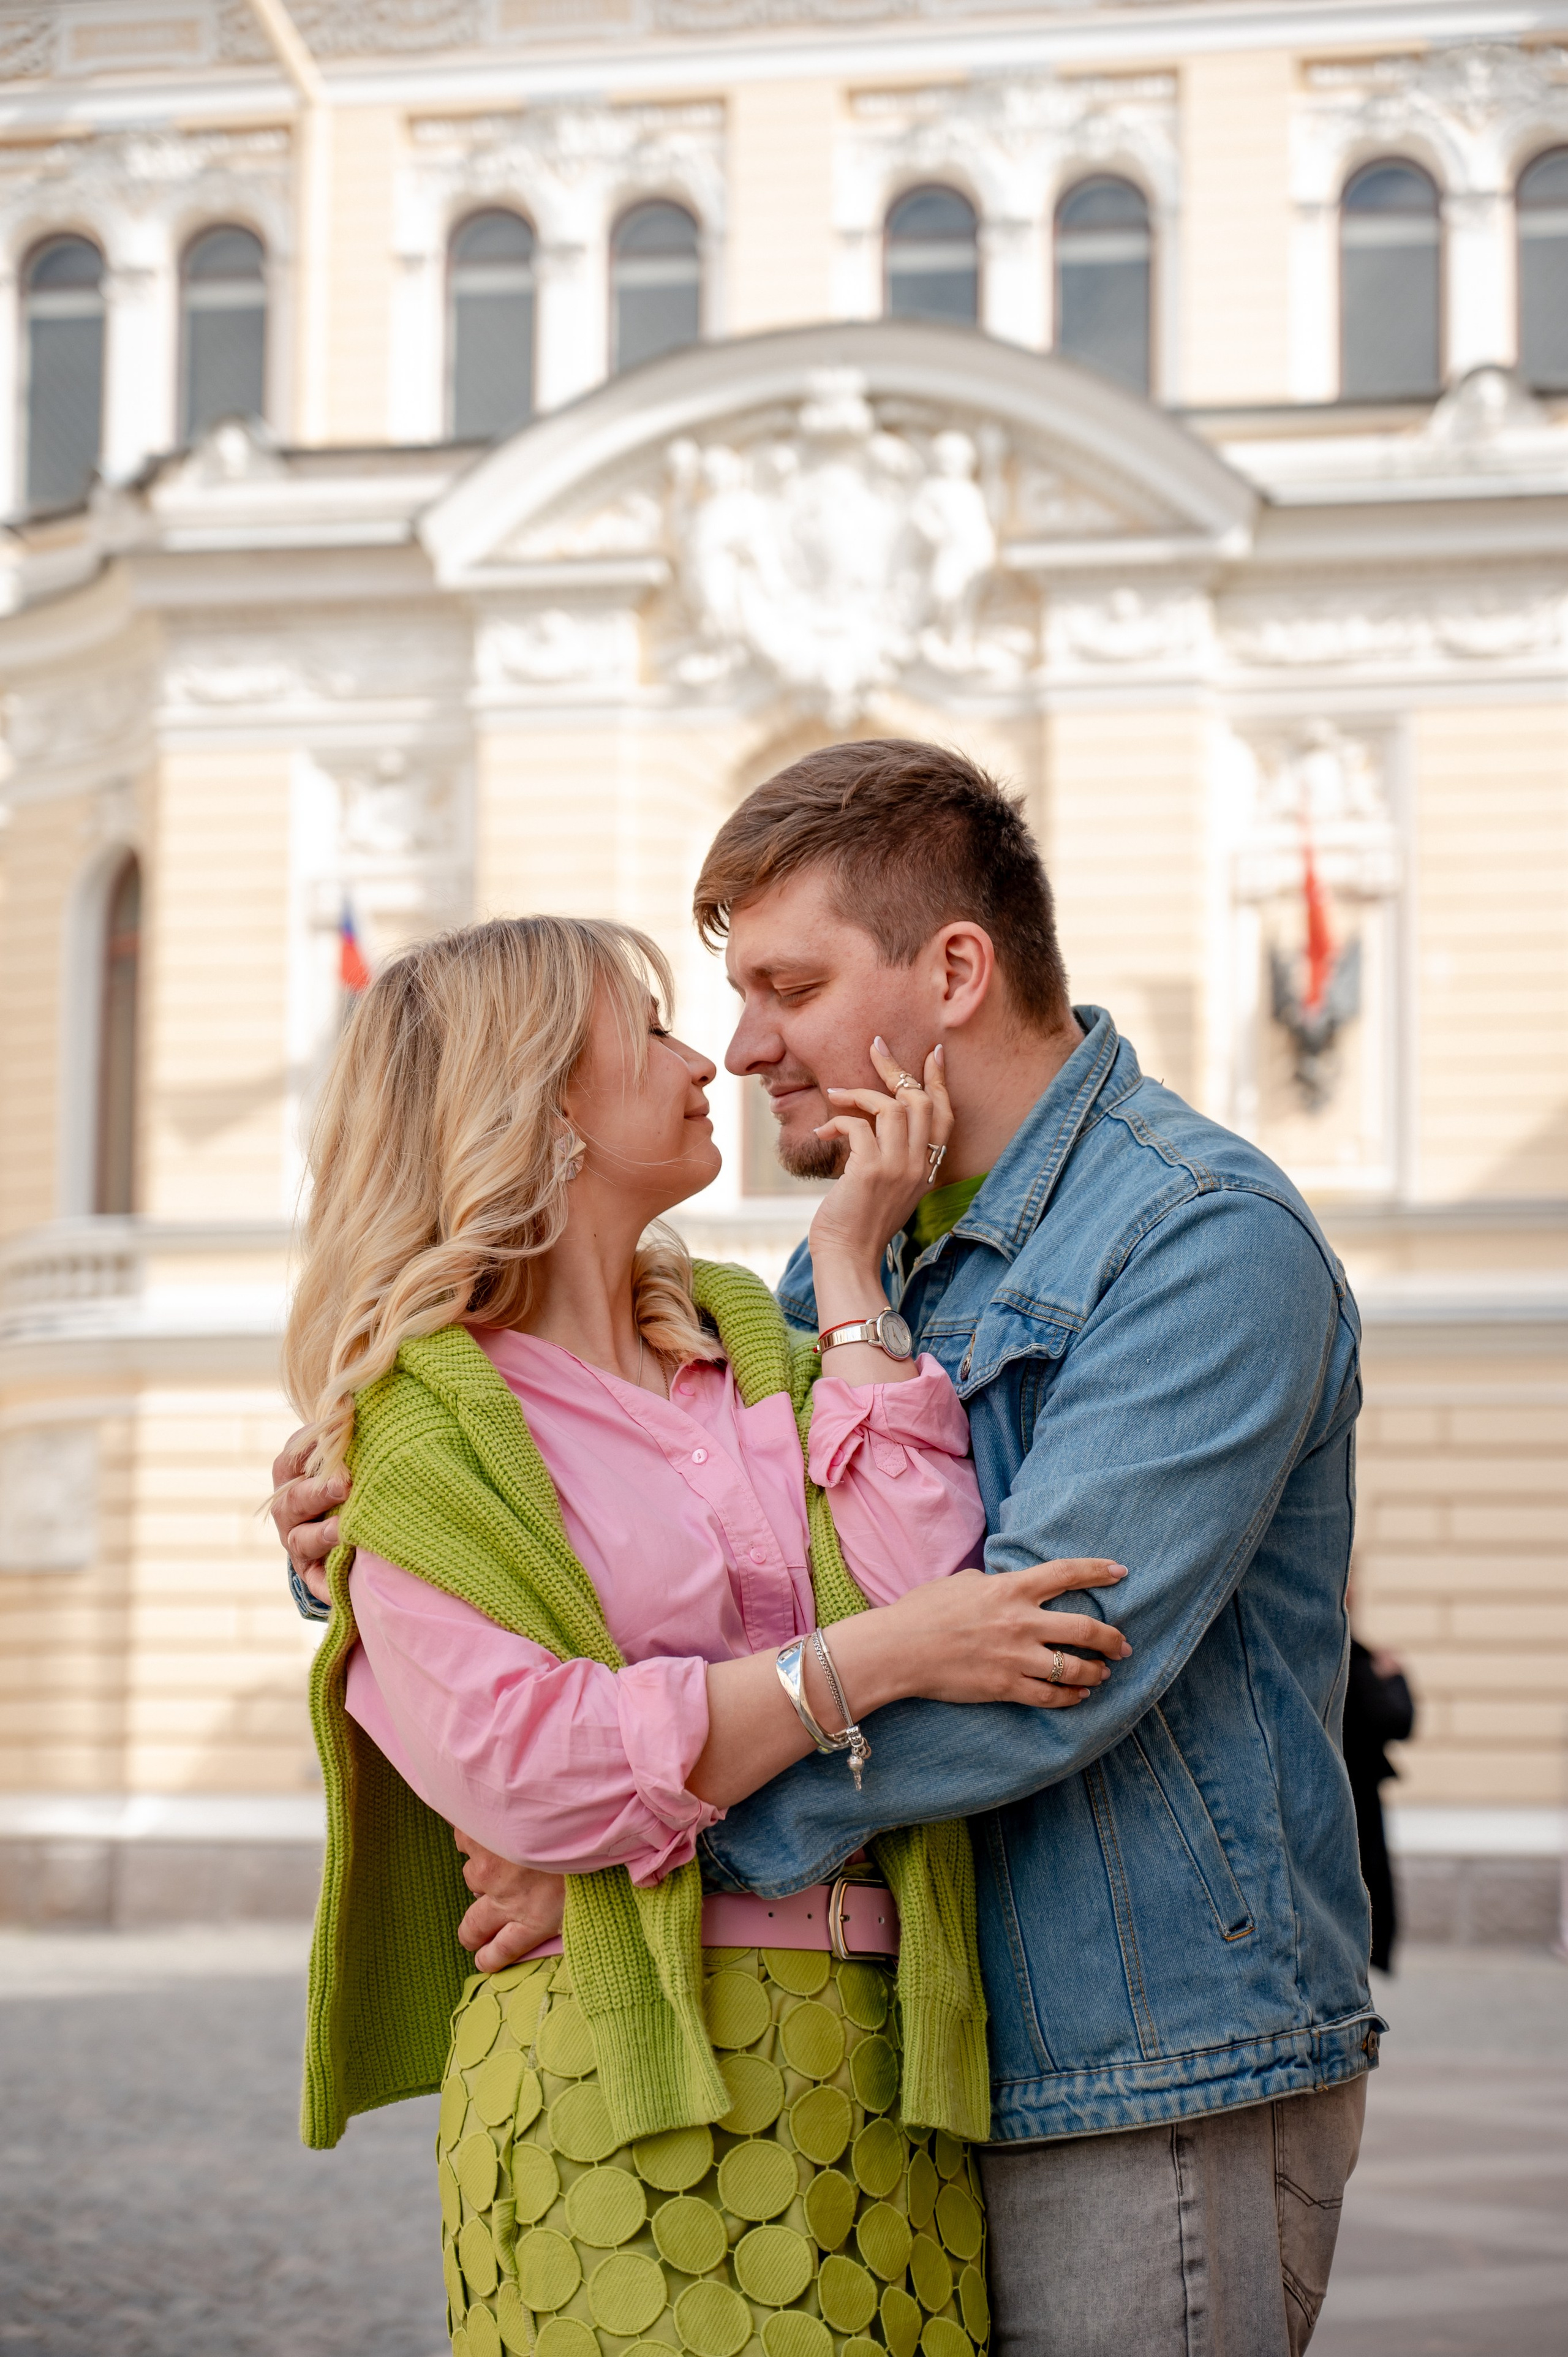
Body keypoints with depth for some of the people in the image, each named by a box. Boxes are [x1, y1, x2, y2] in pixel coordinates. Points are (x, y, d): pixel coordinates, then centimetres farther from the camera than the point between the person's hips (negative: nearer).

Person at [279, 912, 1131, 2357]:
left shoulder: (756, 1339, 15)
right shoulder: (419, 1431, -1)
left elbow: (927, 1598, -3)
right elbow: (530, 1771, -14)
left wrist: (852, 1269, 3)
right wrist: (871, 1657, -18)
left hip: (885, 2069, 5)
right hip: (619, 2090, -5)